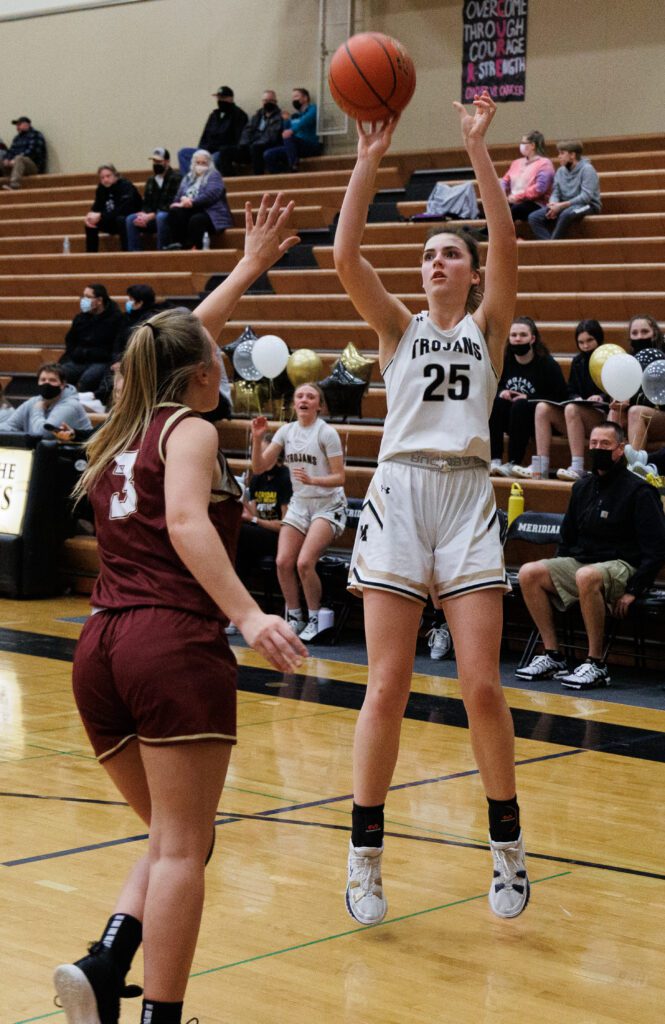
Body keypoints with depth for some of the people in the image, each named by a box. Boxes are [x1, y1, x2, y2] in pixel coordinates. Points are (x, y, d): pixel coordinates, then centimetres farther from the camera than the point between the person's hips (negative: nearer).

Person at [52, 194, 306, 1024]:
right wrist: (249, 616, -28)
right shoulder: (190, 430, 2)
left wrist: (250, 265, 46)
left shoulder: (119, 434, 22)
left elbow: (179, 342, 38)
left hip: (100, 650, 7)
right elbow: (187, 523, -18)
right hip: (175, 650, -7)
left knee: (171, 840, 15)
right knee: (181, 850, -6)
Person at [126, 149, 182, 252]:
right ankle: (134, 253, -18)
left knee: (160, 217, -39)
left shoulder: (176, 178, -8)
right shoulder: (151, 180, 16)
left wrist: (151, 216, -20)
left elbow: (173, 205, -17)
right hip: (150, 216, 7)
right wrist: (144, 215, -9)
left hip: (169, 217, -7)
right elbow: (146, 204, 17)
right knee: (130, 219, -16)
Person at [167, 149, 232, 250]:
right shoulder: (188, 178, 24)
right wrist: (183, 199, -14)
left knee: (196, 219, -39)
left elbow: (210, 195, -13)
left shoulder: (214, 176, 5)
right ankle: (178, 244, -33)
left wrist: (191, 202, -21)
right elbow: (179, 195, 13)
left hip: (211, 214, -5)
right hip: (192, 211, 5)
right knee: (174, 211, -25)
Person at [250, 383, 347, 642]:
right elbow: (259, 467, 1)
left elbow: (339, 477, -12)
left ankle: (315, 620, -2)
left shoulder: (326, 432, -11)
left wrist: (312, 480, -29)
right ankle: (294, 618, 8)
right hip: (299, 504, 5)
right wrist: (257, 437, -14)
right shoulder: (286, 431, 4)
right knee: (283, 562, -9)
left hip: (327, 506, -5)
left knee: (304, 562, -20)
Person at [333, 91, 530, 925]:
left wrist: (478, 152, -8)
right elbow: (346, 256, -3)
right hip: (399, 493, 0)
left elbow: (507, 245, -4)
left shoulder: (487, 327, 12)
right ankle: (365, 855, 7)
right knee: (387, 689, -4)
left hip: (467, 497, 0)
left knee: (481, 685, -5)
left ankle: (506, 845, 11)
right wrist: (370, 160, -7)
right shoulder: (399, 327, 13)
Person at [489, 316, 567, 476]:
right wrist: (501, 393, -7)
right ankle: (495, 460, -31)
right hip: (509, 420, 4)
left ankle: (513, 463, -33)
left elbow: (560, 397, -13)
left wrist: (528, 399, -18)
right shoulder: (504, 361, 4)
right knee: (494, 402, -25)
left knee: (520, 405, -33)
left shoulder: (547, 363, -8)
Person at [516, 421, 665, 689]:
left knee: (587, 576, -39)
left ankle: (596, 665, -31)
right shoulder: (582, 487, 13)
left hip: (622, 566, -7)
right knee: (529, 573, -13)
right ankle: (552, 656, -10)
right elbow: (567, 538, 23)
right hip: (580, 561, 7)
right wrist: (556, 573, 8)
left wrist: (633, 591, -18)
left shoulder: (639, 491, -7)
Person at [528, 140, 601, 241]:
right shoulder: (561, 171, 10)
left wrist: (561, 205, -24)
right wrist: (553, 204, -18)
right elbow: (555, 193, 7)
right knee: (534, 217, -14)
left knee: (566, 214, -40)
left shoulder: (586, 169, -10)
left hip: (587, 206, -7)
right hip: (565, 207, 7)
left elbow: (586, 196, -20)